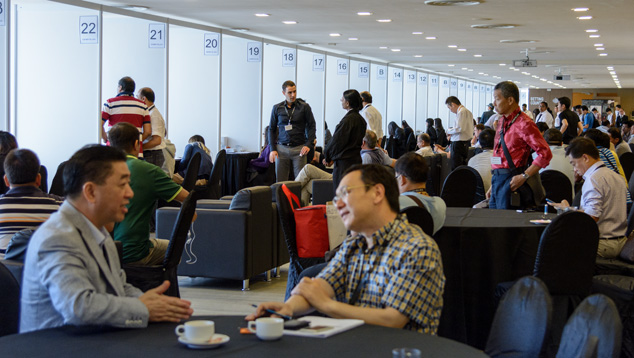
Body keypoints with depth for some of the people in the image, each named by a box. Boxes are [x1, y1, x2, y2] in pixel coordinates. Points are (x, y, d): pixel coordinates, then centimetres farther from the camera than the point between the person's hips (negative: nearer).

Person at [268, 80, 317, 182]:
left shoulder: (304, 107, 2)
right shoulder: (277, 108, 8)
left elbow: (311, 126, 6)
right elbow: (271, 129, 13)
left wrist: (308, 145, -6)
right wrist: (272, 149, 3)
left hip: (299, 149, -1)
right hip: (282, 149, 1)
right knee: (280, 181, -1)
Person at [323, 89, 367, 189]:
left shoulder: (348, 120, -15)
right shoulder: (361, 119, 12)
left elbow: (337, 141, -14)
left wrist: (328, 157, 3)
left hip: (345, 162, -9)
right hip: (358, 160, 9)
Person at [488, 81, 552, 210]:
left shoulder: (524, 124, -12)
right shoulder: (502, 121, 15)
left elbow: (545, 154, -18)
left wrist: (524, 176, -19)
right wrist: (493, 185, 18)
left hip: (510, 179, -8)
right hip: (497, 178, 8)